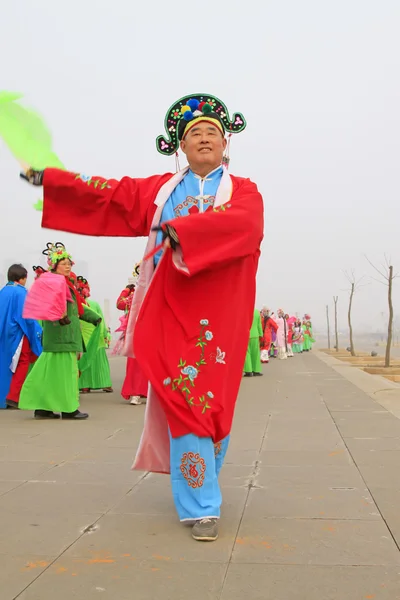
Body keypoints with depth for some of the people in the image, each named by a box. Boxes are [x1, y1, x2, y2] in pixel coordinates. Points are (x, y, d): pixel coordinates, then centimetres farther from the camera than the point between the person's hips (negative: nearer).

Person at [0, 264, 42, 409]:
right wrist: (38, 332, -10)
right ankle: (13, 397, -7)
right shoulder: (21, 292, -13)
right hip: (18, 334, -8)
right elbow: (26, 315, -17)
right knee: (22, 363, -1)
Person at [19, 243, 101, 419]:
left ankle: (42, 407, 13)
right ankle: (68, 408, -1)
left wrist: (95, 318, 35)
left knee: (50, 369, 9)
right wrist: (59, 316, -44)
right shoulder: (54, 282, -10)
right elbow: (51, 304, -30)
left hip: (67, 334, 9)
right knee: (64, 369, -6)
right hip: (61, 334, -9)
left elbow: (77, 307, 31)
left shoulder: (65, 283, 21)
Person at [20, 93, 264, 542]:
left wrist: (182, 230, -27)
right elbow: (113, 195, 14)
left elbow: (241, 223, -15)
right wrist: (50, 178, 10)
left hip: (217, 316, -1)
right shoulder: (160, 188, 17)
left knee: (213, 402, 0)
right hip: (170, 312, 2)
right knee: (184, 401, -4)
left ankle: (195, 486, 24)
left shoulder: (242, 191, 7)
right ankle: (203, 507, 4)